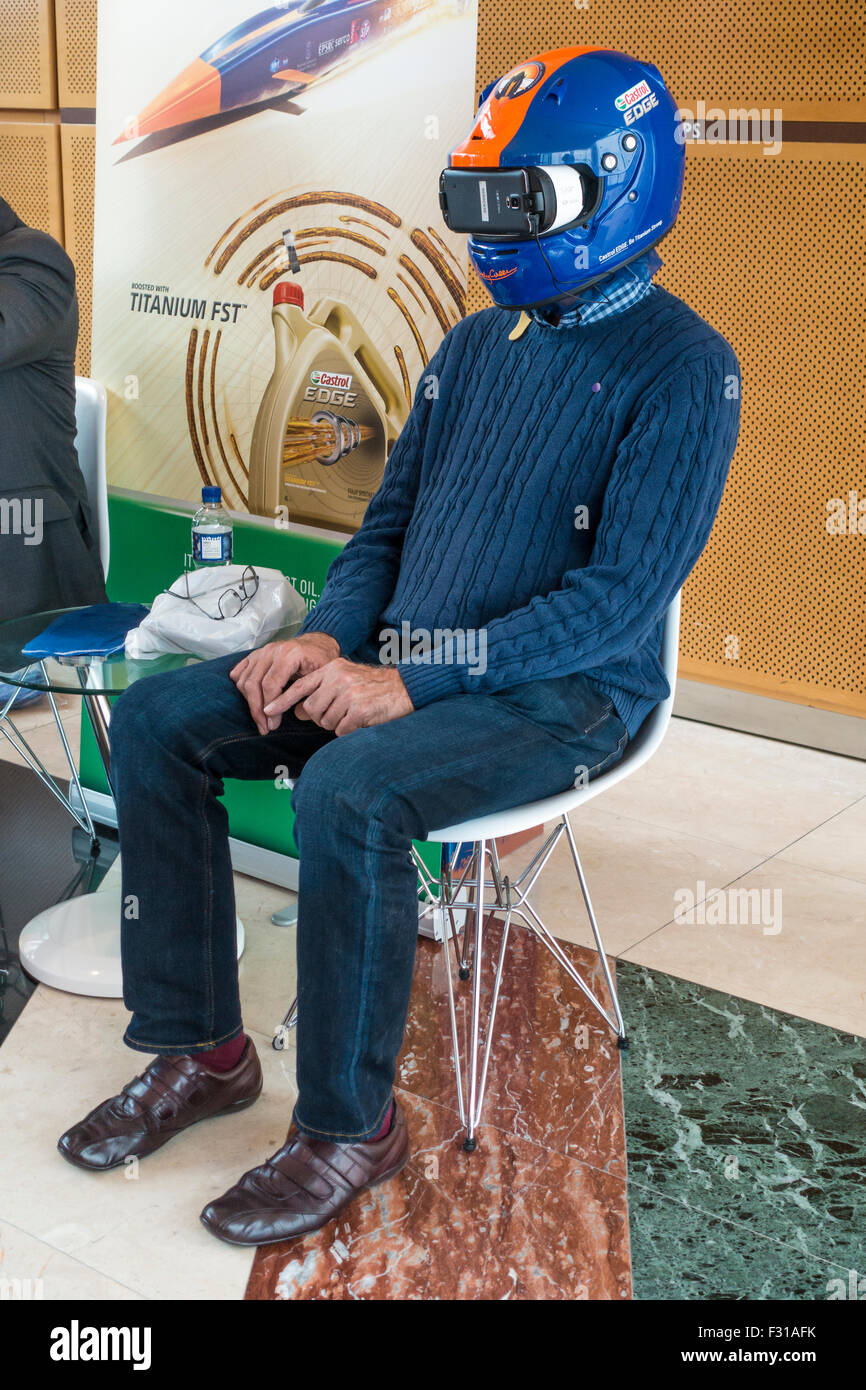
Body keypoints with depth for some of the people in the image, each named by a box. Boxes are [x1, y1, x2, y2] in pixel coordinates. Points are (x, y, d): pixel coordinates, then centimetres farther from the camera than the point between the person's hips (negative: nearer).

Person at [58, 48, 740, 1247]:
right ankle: (199, 1049, 2)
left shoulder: (681, 371, -11)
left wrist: (412, 681, -23)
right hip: (397, 663, 8)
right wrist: (327, 639, -4)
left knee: (349, 793, -34)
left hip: (563, 696, -7)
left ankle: (351, 1124, -13)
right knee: (158, 722, -6)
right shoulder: (476, 346, 13)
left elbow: (621, 597, -19)